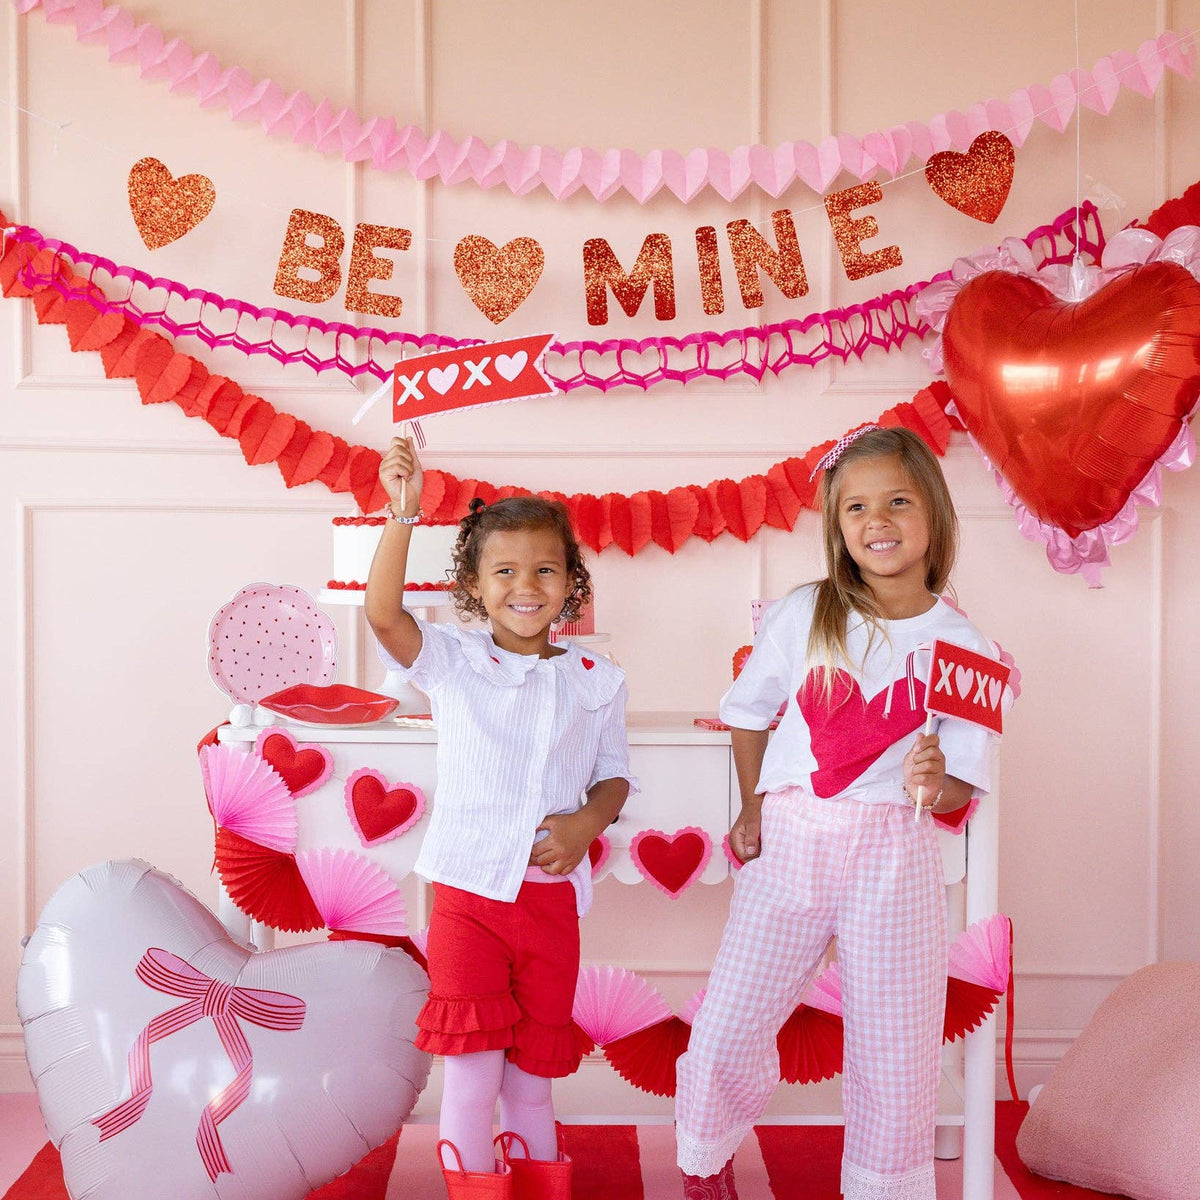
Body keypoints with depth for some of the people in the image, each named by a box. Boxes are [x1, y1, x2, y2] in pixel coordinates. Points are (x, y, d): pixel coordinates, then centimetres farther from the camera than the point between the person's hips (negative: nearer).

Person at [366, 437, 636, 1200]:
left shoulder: (596, 681, 3)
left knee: (532, 1068, 14)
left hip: (553, 894, 2)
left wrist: (588, 821, -13)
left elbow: (615, 774, 8)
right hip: (467, 887, -2)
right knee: (474, 1065, -3)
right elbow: (383, 613, -18)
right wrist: (403, 515, -27)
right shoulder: (452, 663, -3)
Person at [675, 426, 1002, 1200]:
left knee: (897, 1053, 5)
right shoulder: (804, 615, 0)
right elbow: (749, 714, 13)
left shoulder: (964, 648, -2)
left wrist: (935, 782, -22)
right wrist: (754, 809, 7)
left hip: (893, 855, 0)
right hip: (790, 845, 1)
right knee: (724, 1036, 2)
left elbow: (961, 788, 0)